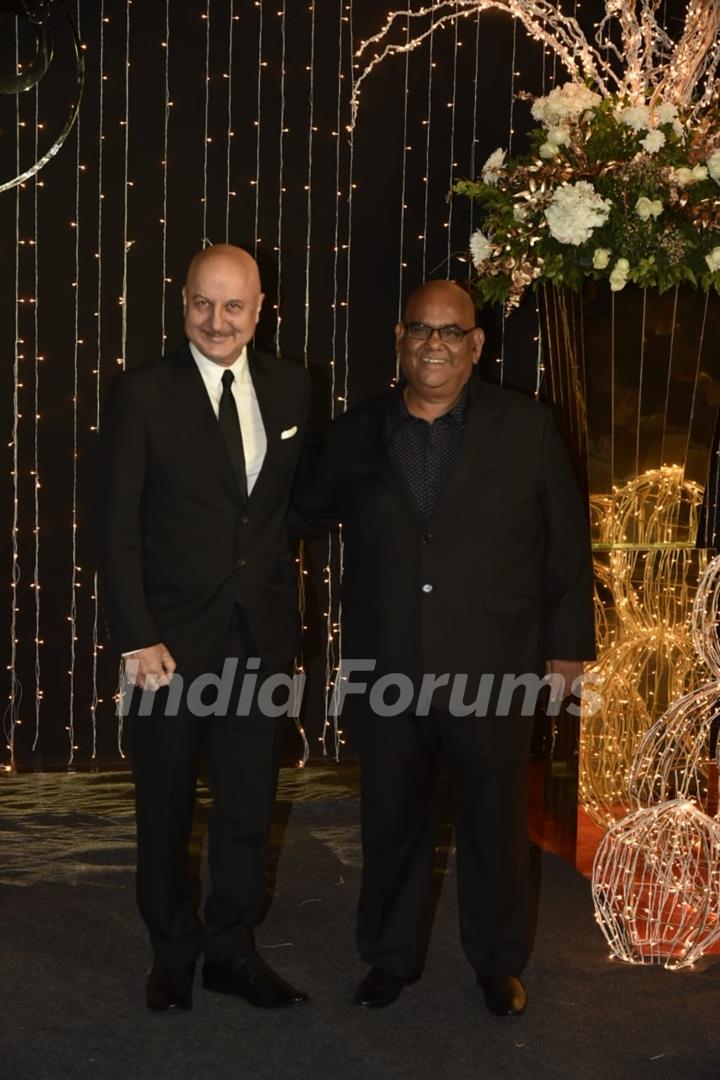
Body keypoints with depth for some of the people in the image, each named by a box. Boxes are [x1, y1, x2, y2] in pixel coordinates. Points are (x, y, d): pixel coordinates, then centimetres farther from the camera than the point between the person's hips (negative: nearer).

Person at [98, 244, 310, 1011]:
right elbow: (119, 527, -11)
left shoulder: (289, 387, 4)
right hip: (173, 635, -3)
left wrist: (287, 598, 5)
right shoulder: (140, 393, -8)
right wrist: (136, 638, -17)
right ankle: (172, 953, 30)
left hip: (260, 632, 3)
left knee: (249, 802, 11)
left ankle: (232, 949, 27)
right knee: (166, 804, 12)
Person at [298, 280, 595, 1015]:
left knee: (495, 819, 11)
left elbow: (566, 545, 1)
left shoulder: (526, 428, -1)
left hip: (493, 672, -1)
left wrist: (567, 646, 0)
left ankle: (498, 961, 32)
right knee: (391, 818, 13)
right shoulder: (355, 435, 3)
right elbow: (304, 514, 12)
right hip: (387, 672, 2)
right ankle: (392, 955, 33)